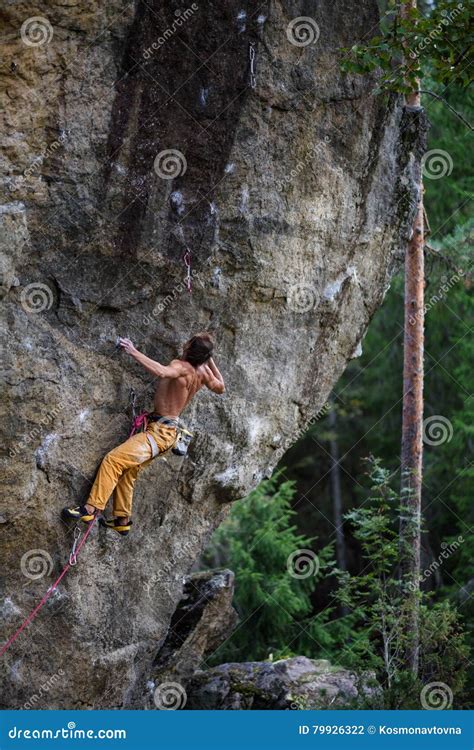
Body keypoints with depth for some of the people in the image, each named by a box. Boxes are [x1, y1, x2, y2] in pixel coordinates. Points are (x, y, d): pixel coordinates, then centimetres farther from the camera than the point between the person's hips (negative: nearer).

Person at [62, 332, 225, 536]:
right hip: (168, 433, 9)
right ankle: (122, 520, 25)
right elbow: (220, 387, 24)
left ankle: (91, 508, -22)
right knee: (127, 471, 18)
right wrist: (210, 360, 25)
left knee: (113, 460, -17)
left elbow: (162, 372, -42)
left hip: (158, 432, -9)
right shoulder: (203, 371, 4)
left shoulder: (181, 366, -18)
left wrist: (134, 352, -34)